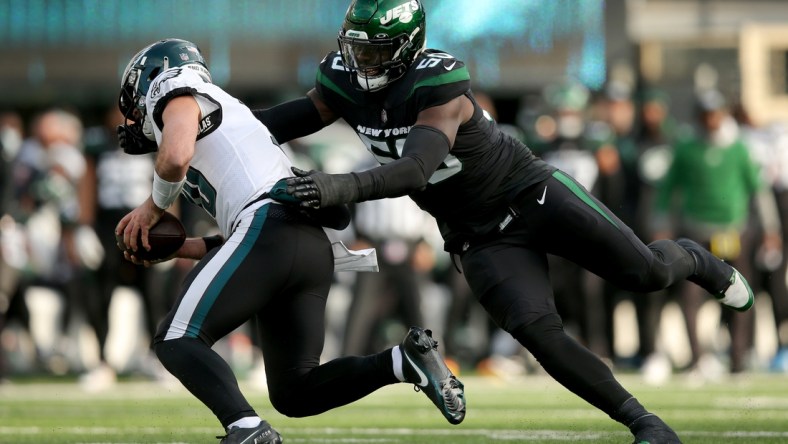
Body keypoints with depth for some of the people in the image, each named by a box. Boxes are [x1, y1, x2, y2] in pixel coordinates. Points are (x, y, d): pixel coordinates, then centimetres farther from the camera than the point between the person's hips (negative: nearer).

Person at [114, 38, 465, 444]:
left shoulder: (176, 91, 10)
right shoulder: (222, 113, 36)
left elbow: (175, 156, -14)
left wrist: (153, 206, 5)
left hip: (270, 229, -9)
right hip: (314, 247, 9)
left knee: (177, 341, -6)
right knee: (293, 394, 11)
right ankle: (405, 361, -4)